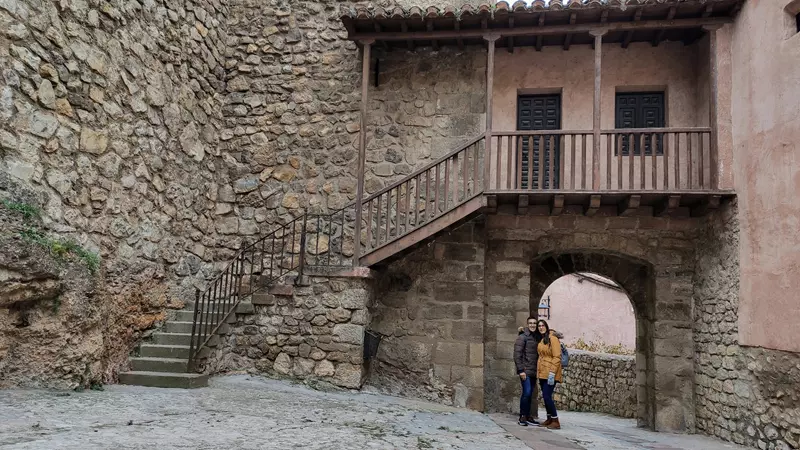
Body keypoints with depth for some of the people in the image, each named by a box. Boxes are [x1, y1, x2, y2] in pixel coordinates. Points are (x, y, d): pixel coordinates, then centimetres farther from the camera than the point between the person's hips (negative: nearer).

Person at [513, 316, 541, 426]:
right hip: (525, 370, -6)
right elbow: (517, 354, -11)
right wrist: (521, 370, -16)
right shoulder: (522, 337, -7)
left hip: (534, 371, 6)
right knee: (527, 392, -11)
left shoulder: (538, 337, 13)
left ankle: (527, 416, 17)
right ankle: (522, 417, -1)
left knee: (529, 394, 9)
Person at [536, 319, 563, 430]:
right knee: (545, 396, 11)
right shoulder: (540, 340, 13)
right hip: (542, 372, 8)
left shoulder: (552, 338, -10)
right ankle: (549, 419, 21)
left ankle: (556, 422, -3)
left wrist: (552, 373, -21)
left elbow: (557, 357, -14)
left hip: (550, 372, -8)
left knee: (547, 396, -10)